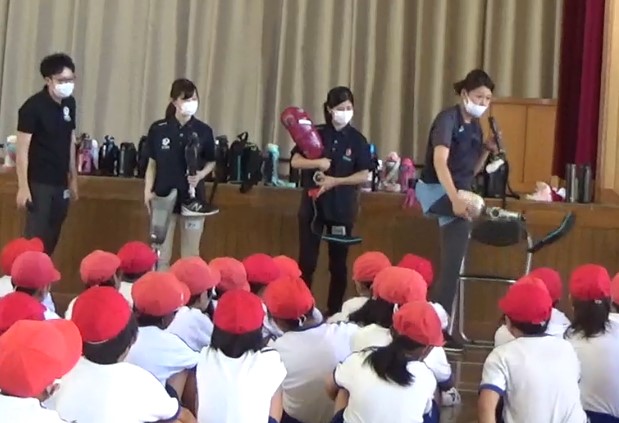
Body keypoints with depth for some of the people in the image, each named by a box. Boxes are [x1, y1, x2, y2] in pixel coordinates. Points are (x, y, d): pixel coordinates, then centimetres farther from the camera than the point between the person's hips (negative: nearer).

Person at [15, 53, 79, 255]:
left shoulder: (69, 104, 7)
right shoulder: (33, 107, -13)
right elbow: (22, 149, -14)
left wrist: (73, 178, 16)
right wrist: (23, 186, -17)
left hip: (60, 183, 6)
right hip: (39, 183, -6)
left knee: (51, 239, 9)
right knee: (35, 237, -8)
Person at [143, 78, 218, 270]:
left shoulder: (204, 131, -3)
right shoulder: (158, 129, -4)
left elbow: (211, 162, 9)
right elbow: (152, 164, 5)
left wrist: (200, 175, -11)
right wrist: (148, 191, -6)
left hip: (192, 198, 0)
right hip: (164, 197, 0)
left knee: (190, 257, 6)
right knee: (160, 255, 4)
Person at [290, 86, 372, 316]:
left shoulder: (357, 140, 0)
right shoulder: (315, 133, 2)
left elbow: (363, 175, -4)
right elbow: (295, 161, -4)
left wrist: (335, 181, -16)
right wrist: (318, 163, -21)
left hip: (342, 206, 0)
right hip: (313, 202, 0)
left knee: (338, 262, 6)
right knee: (307, 260, 1)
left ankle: (334, 312, 15)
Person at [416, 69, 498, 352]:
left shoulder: (476, 127, 10)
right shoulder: (448, 119, -14)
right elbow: (440, 162, -29)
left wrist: (487, 151, -3)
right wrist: (455, 198, -41)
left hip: (458, 195, 7)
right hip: (435, 191, -7)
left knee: (452, 265, 3)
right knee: (463, 221, -37)